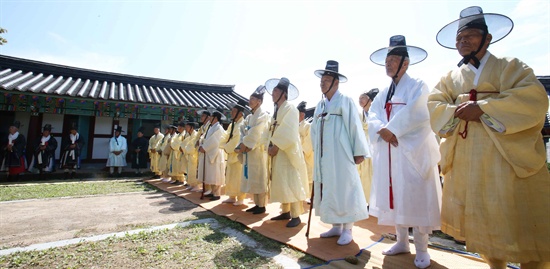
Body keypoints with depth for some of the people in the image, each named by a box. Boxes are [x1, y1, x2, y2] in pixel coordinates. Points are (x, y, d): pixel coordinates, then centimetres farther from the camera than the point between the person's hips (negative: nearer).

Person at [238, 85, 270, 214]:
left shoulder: (263, 115, -8)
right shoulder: (249, 117, 17)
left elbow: (256, 134, -17)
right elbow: (243, 132, 10)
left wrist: (245, 145, -13)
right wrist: (242, 145, -5)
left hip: (258, 151, -8)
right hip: (249, 151, 8)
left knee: (259, 178, -3)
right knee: (251, 178, 11)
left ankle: (262, 206, 6)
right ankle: (256, 204, 21)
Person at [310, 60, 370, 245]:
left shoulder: (345, 101, -5)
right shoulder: (320, 105, 13)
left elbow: (355, 127, -9)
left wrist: (359, 152, -11)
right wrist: (316, 151, 9)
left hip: (340, 155, -7)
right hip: (323, 157, 7)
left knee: (344, 190, 1)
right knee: (327, 191, 11)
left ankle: (347, 229, 15)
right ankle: (336, 226, 26)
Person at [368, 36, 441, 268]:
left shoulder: (417, 86, 0)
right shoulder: (384, 92, 17)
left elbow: (414, 114, -16)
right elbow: (372, 115, 6)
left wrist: (391, 130, -14)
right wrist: (381, 130, -13)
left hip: (412, 150, -6)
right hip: (388, 151, 6)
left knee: (415, 197, -2)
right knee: (394, 195, 10)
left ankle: (421, 249, 12)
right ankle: (402, 241, 24)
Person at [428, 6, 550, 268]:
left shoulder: (510, 66, 4)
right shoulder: (450, 77, 15)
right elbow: (433, 106, 3)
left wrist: (482, 108, -18)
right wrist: (457, 111, -15)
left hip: (507, 157, -3)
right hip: (465, 161, 3)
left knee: (521, 223, 0)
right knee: (481, 219, 10)